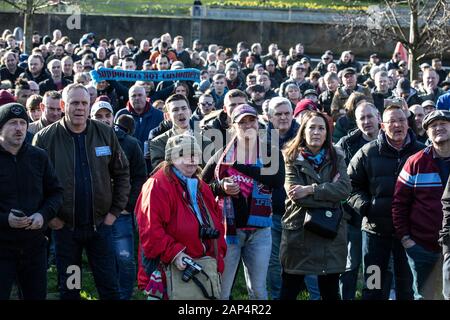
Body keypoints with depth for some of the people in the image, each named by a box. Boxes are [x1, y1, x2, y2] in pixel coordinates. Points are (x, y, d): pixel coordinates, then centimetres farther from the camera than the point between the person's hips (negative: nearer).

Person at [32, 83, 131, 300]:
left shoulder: (105, 134, 0)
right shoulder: (45, 138, -5)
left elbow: (122, 173, 7)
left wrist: (115, 210, 1)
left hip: (100, 224, 1)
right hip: (64, 226, -1)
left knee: (109, 286, 8)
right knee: (68, 289, 11)